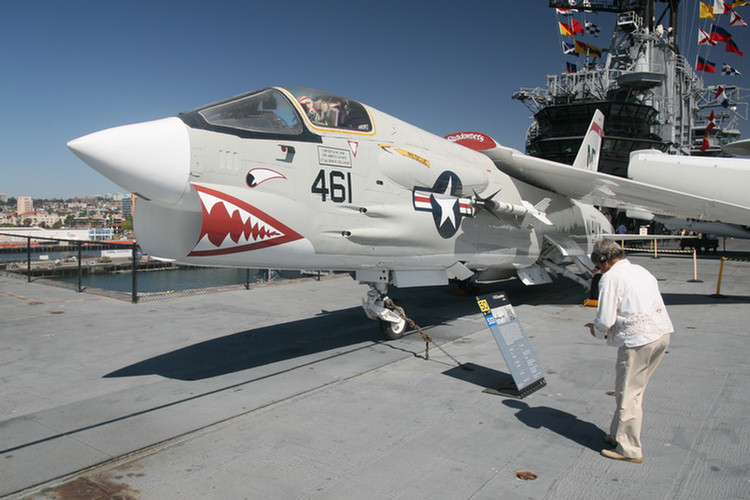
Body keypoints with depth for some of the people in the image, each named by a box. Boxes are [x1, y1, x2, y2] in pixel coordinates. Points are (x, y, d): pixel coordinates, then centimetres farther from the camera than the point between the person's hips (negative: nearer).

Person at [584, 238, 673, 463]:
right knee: (634, 389, 19)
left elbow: (605, 319, -13)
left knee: (628, 394, 3)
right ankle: (618, 435, 29)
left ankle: (629, 449, 12)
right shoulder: (641, 271, 18)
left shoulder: (611, 277, -7)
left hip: (639, 339, -9)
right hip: (662, 333, 9)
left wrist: (597, 330, 9)